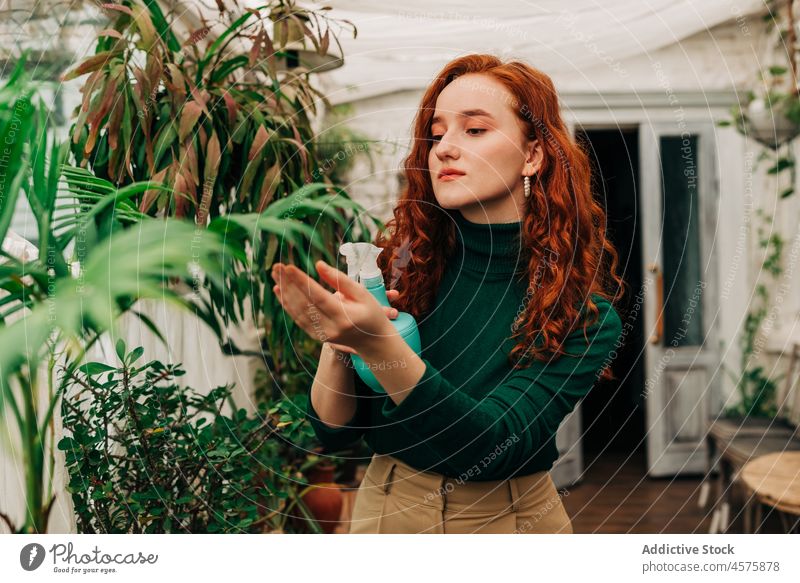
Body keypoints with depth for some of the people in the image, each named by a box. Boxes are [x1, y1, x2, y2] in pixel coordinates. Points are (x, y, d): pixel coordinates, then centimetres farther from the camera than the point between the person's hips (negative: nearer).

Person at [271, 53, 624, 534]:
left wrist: (379, 346, -39)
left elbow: (494, 447, -27)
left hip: (511, 515, -1)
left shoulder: (582, 314, -16)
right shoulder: (405, 263, -10)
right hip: (383, 506, 2)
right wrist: (337, 342, -26)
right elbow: (335, 431, -8)